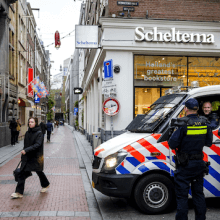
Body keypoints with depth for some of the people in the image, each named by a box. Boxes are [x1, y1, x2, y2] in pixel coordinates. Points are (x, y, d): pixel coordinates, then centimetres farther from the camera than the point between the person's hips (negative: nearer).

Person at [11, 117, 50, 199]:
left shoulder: (39, 133, -11)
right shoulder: (27, 133, 7)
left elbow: (37, 145, -22)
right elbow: (25, 145, 13)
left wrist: (26, 150, -30)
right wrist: (23, 156, 12)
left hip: (36, 157, -5)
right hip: (27, 157, 5)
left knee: (39, 171, 12)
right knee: (22, 173, -3)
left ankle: (45, 185, 38)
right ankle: (19, 192, 0)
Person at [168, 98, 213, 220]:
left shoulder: (183, 124, -19)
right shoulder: (204, 123, -1)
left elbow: (172, 144, -18)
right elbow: (209, 143, 10)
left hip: (185, 165, -6)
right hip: (199, 164, 6)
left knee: (182, 195, 3)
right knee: (198, 193, 18)